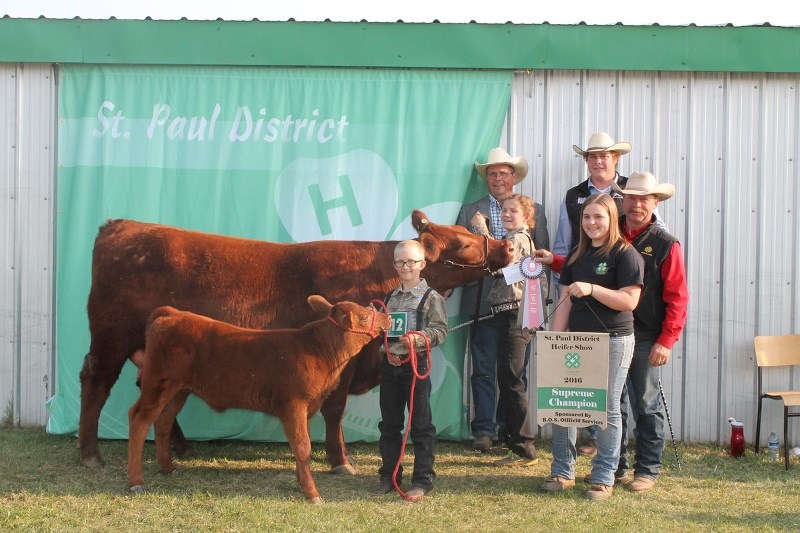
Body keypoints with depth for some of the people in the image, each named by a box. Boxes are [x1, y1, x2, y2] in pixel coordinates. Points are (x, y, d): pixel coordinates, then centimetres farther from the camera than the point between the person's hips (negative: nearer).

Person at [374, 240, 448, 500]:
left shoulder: (431, 297, -4)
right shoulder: (390, 298, 13)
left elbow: (441, 330, -9)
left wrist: (420, 337, -25)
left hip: (415, 364, -6)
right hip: (389, 364, 6)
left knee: (420, 425, -1)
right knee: (389, 424, 12)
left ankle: (422, 480, 5)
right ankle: (389, 475, 22)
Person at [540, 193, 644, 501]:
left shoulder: (625, 254, -5)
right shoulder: (577, 256, 14)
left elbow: (629, 301, -15)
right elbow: (565, 301, 13)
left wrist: (592, 289, -22)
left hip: (613, 341, -6)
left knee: (607, 410, 1)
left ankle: (603, 478, 8)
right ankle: (562, 472, 16)